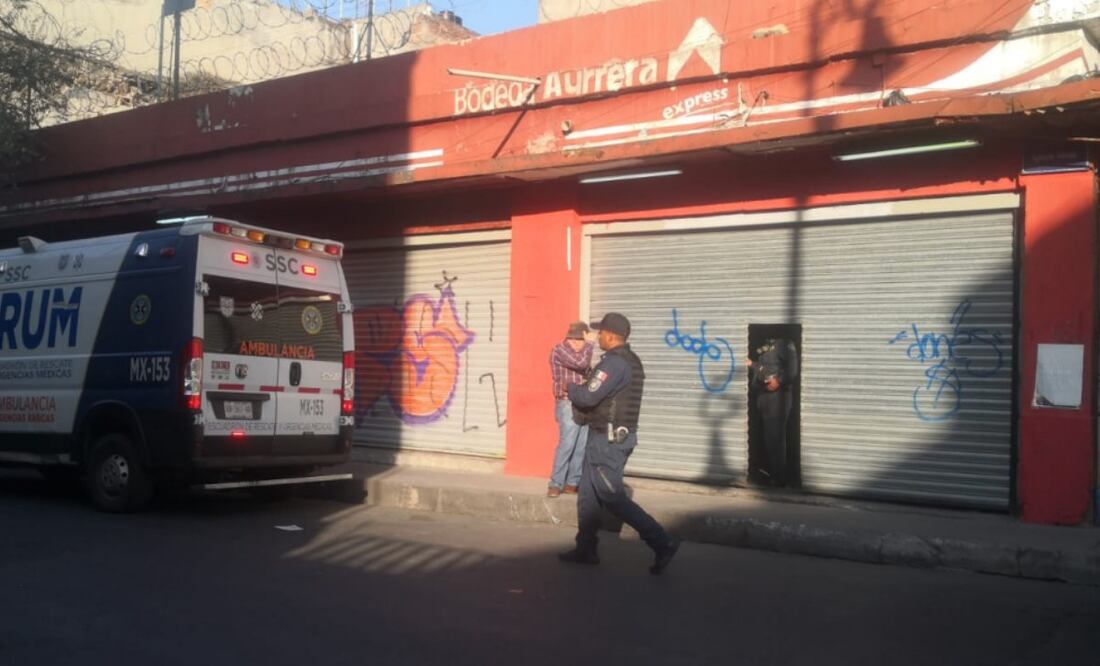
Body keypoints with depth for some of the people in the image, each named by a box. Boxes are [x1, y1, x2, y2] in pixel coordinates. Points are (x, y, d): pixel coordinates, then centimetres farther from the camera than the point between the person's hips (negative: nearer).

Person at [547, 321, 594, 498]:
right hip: (568, 404, -7)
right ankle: (556, 484, -7)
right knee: (566, 445, -13)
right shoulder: (559, 349, -7)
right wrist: (589, 344, -9)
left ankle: (573, 482, 9)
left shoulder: (582, 352, 17)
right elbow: (581, 363, -21)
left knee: (582, 447, 3)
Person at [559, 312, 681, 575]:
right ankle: (585, 549, 20)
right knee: (588, 493, 14)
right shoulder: (631, 361, 13)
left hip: (607, 439, -10)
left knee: (612, 497, -5)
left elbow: (588, 396, -23)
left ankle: (662, 543, -6)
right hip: (617, 436, 10)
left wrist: (572, 389, -3)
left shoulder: (614, 362, -19)